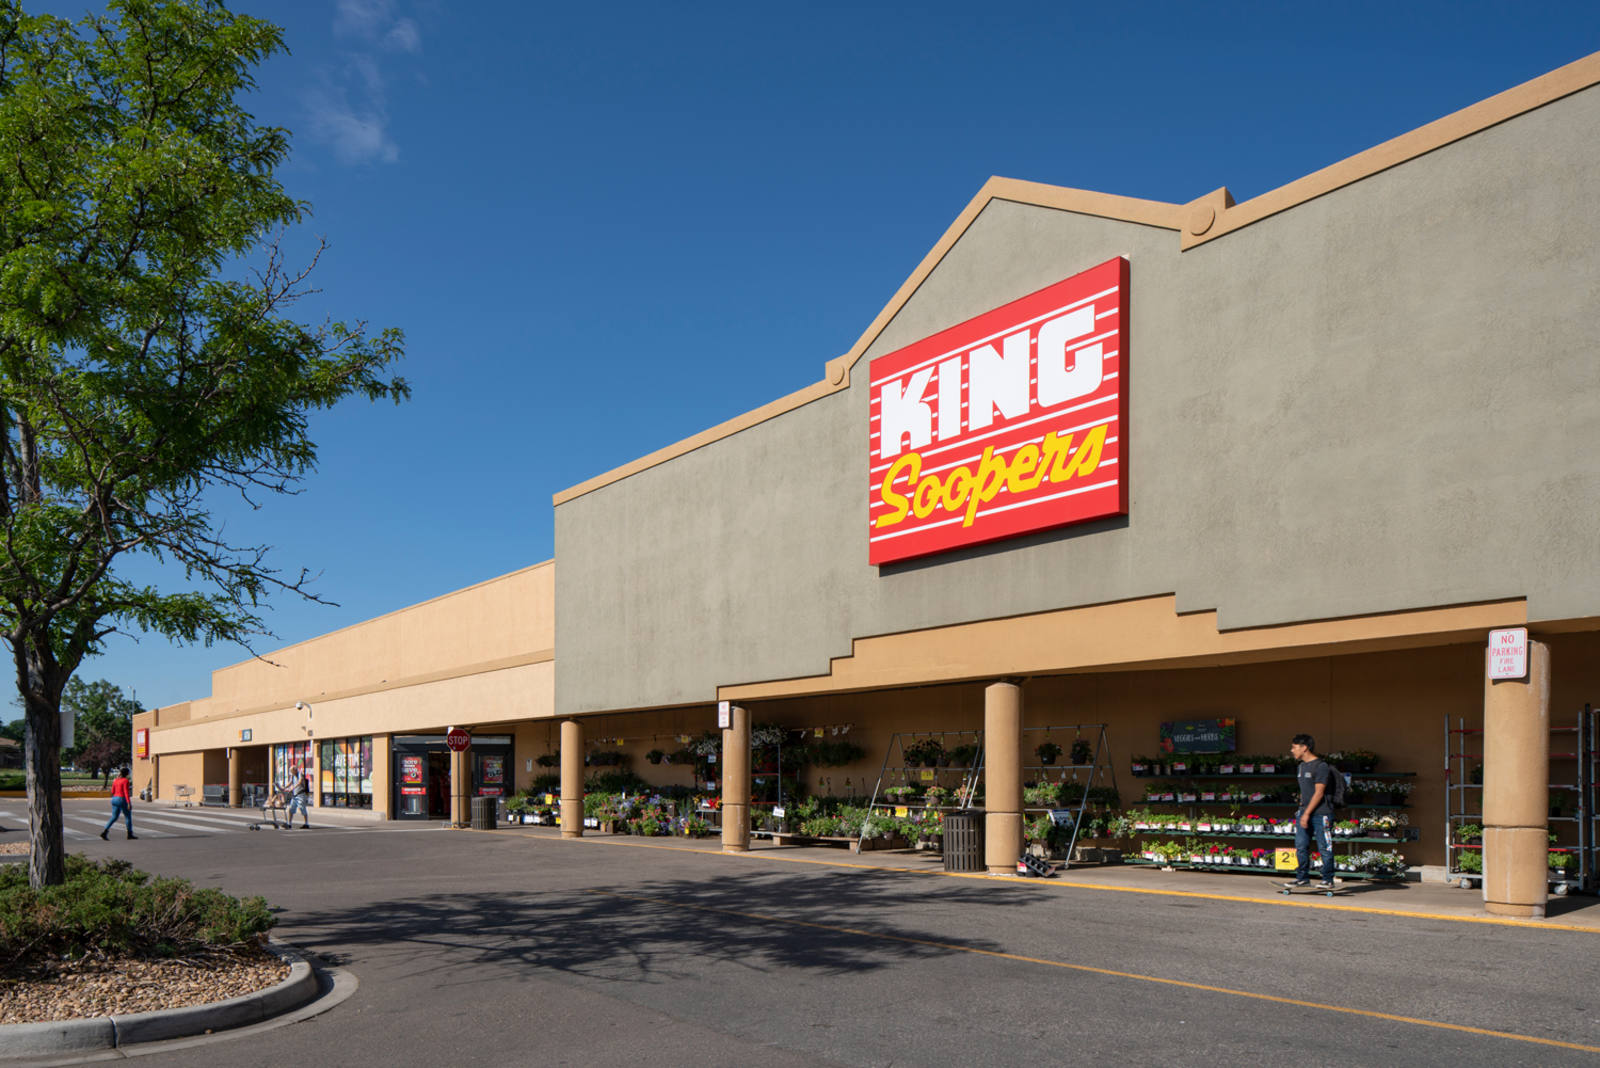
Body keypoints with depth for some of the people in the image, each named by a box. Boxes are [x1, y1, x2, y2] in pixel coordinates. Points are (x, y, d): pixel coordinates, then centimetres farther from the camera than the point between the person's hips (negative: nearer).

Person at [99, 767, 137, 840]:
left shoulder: (115, 780, 9)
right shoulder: (125, 781, -13)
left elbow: (112, 792, 13)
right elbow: (126, 792, -19)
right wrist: (129, 803, -20)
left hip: (115, 800, 7)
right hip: (122, 800, -7)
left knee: (114, 817, 7)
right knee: (128, 817, 7)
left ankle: (104, 832, -9)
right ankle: (130, 834, 14)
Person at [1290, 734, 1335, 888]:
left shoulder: (1321, 766, -11)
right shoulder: (1301, 767, 15)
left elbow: (1319, 793, -14)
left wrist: (1307, 813, -16)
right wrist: (1301, 809, 14)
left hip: (1320, 813, -8)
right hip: (1304, 812, 8)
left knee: (1324, 848, -1)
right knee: (1301, 847, 4)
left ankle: (1328, 880, 7)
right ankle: (1303, 878, 12)